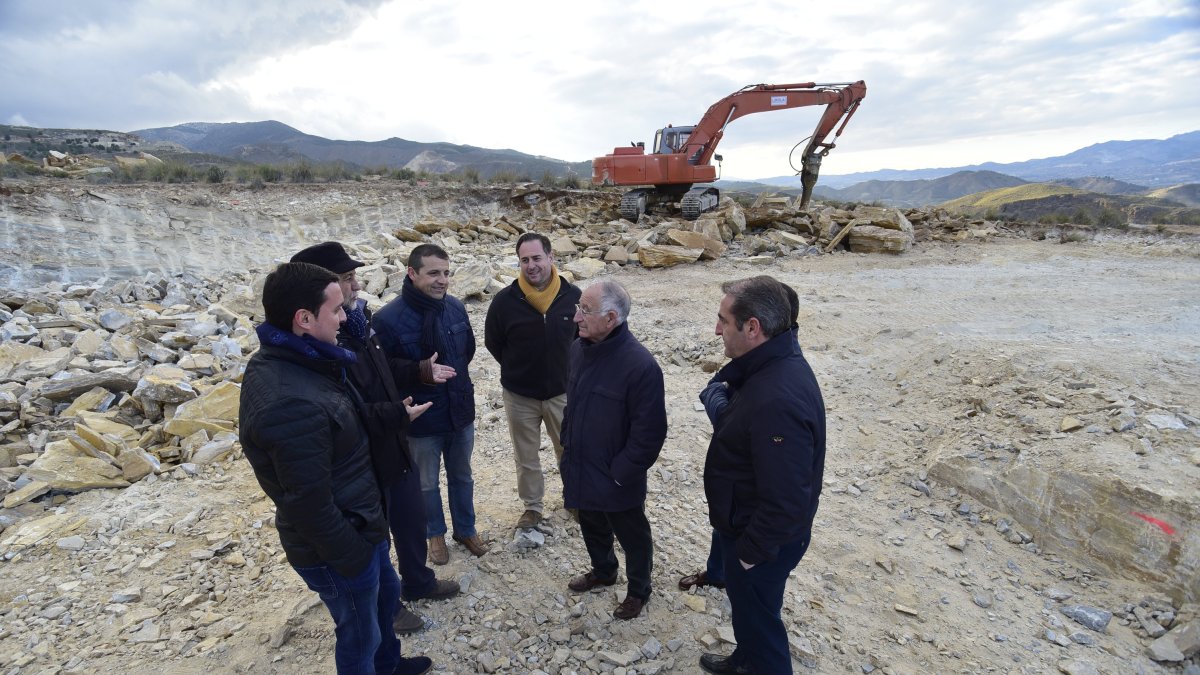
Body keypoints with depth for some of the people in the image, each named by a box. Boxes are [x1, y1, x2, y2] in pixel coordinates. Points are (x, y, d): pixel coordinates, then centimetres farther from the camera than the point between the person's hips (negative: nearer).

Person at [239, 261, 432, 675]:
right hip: (335, 546, -10)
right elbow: (309, 503, -29)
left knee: (385, 593, 31)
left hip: (356, 523, 10)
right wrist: (350, 557, -16)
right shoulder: (292, 404, -36)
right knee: (360, 635, 15)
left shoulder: (282, 360, -3)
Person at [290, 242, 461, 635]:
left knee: (412, 518, 25)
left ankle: (418, 582, 50)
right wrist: (395, 413, -31)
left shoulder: (356, 322, 0)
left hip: (395, 449, 9)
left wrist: (420, 370, 6)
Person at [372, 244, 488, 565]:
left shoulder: (455, 306, -8)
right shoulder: (387, 319, -23)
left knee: (462, 477, 23)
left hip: (460, 412, 4)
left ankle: (465, 529, 46)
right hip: (422, 421, -3)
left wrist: (453, 372, -1)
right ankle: (435, 534, 46)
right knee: (427, 484, 20)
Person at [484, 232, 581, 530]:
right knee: (526, 457, 16)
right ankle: (533, 506, 38)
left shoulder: (572, 295, -13)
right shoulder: (505, 300, -16)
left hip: (562, 391, 1)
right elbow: (493, 342, 0)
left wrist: (564, 366, 3)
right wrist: (517, 369, 4)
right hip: (519, 395, 0)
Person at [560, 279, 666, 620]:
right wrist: (567, 444, 10)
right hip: (580, 470, 7)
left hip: (616, 480, -7)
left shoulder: (640, 365, -28)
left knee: (632, 537, 18)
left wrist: (621, 473, -16)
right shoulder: (579, 349, -4)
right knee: (592, 528, 29)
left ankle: (638, 591, 44)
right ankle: (603, 571, 56)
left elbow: (650, 431, -23)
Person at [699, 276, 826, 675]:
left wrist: (751, 551, -20)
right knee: (746, 605, 31)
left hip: (763, 540, -10)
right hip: (749, 523, 10)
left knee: (756, 614, 16)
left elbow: (786, 501, -32)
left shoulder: (777, 401, -37)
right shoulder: (775, 364, -5)